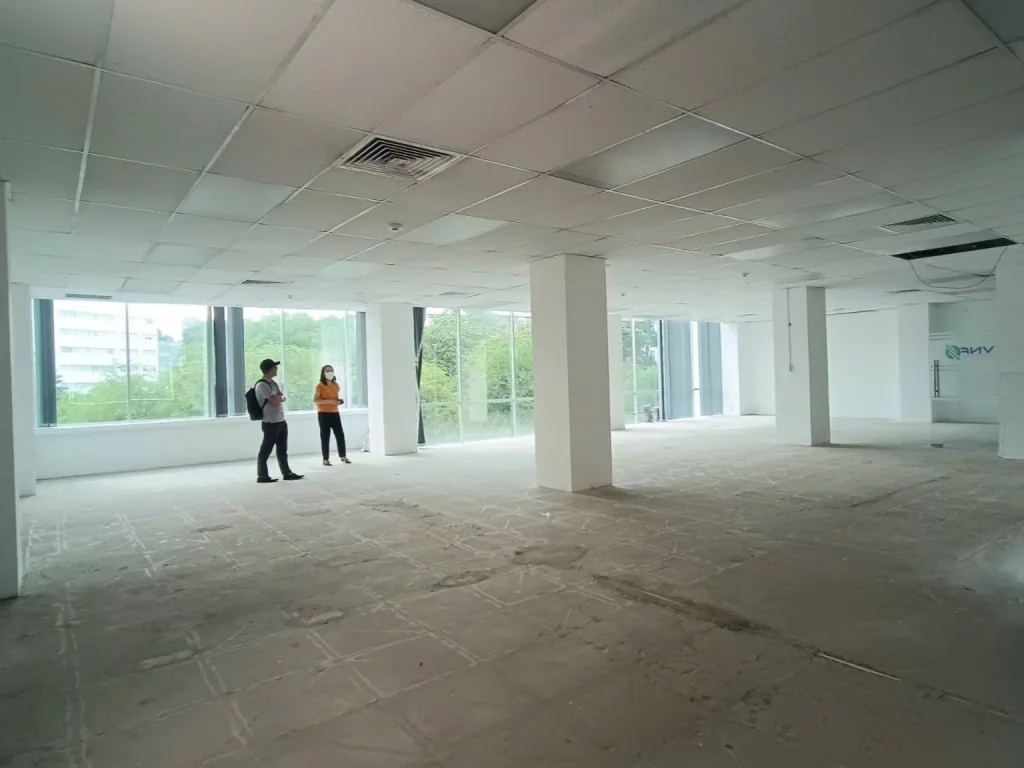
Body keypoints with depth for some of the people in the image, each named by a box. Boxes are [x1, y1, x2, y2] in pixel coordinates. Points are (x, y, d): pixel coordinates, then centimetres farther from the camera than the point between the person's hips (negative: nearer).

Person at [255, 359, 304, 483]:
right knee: (266, 450, -1)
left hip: (281, 421, 9)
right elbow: (275, 400, -20)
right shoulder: (262, 385, -14)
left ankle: (287, 473, 20)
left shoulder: (273, 383, 16)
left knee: (282, 449, 13)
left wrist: (278, 397, -9)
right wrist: (280, 397, 1)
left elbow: (282, 398, 12)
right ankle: (262, 475, 6)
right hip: (271, 423, -9)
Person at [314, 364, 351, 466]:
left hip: (335, 413, 5)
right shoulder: (320, 386, -9)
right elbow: (315, 400, -13)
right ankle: (326, 459, 5)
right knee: (325, 436, -1)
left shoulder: (336, 385, 10)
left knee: (340, 434, 5)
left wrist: (339, 401, 0)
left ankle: (343, 456, 16)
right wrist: (329, 401, -22)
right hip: (323, 414, -5)